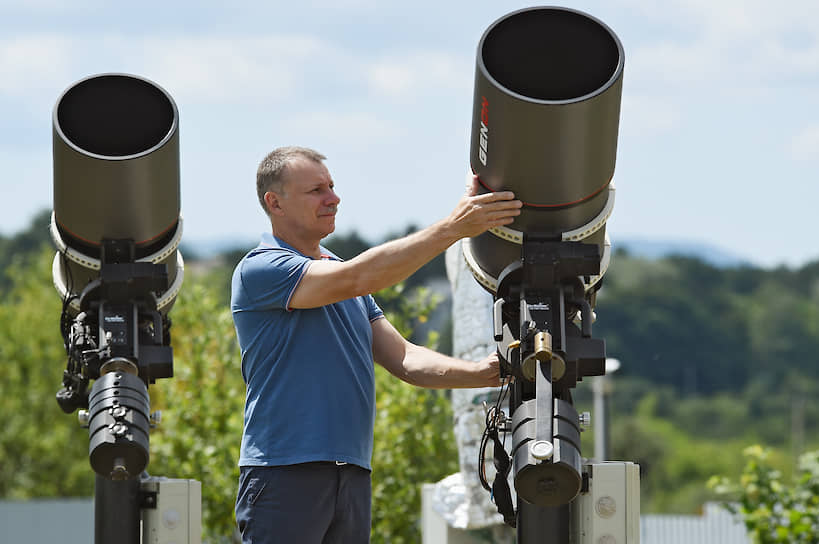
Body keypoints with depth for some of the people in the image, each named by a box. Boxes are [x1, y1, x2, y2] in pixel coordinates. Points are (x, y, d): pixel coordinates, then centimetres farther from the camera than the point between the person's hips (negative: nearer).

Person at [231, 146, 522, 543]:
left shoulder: (337, 269, 21)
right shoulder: (259, 270, -6)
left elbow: (403, 358, 15)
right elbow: (355, 279, -20)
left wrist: (482, 373, -3)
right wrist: (451, 228, -23)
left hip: (352, 477, 8)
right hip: (285, 476, -8)